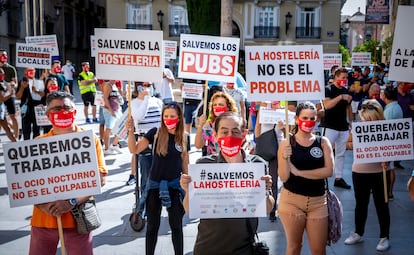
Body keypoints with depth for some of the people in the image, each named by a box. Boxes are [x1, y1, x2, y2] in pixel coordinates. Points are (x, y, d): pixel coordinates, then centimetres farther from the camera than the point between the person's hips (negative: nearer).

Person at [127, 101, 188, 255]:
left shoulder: (184, 138, -1)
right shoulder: (155, 133, -7)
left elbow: (185, 165, 7)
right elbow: (134, 150, -13)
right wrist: (131, 131, -27)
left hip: (174, 186, 1)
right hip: (154, 185, -1)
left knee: (176, 225, 9)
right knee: (152, 226, 10)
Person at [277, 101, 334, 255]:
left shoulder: (323, 142, 2)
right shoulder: (286, 143, -3)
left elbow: (329, 171, -10)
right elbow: (283, 177, -5)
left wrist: (299, 172, -14)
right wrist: (285, 158, -23)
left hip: (318, 201, 1)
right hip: (291, 200, -1)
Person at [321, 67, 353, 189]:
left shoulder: (346, 91, 13)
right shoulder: (328, 89, -6)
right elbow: (327, 105, -21)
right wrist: (341, 97, -26)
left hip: (343, 127, 6)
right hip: (330, 126, -6)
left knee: (341, 154, 9)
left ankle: (339, 178, 15)